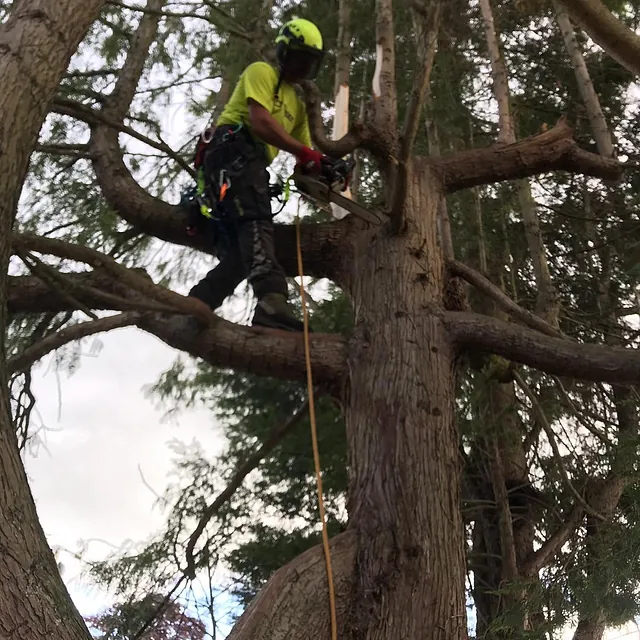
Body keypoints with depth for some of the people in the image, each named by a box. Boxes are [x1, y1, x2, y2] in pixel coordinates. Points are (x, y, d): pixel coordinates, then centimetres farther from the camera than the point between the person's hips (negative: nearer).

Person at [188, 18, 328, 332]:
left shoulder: (297, 104, 32)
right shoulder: (262, 72, 6)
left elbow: (301, 159, 24)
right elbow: (260, 122, -12)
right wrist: (305, 152, -16)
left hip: (252, 165, 9)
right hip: (234, 151, -9)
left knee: (240, 252, -4)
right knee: (256, 223, -31)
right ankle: (273, 303, -52)